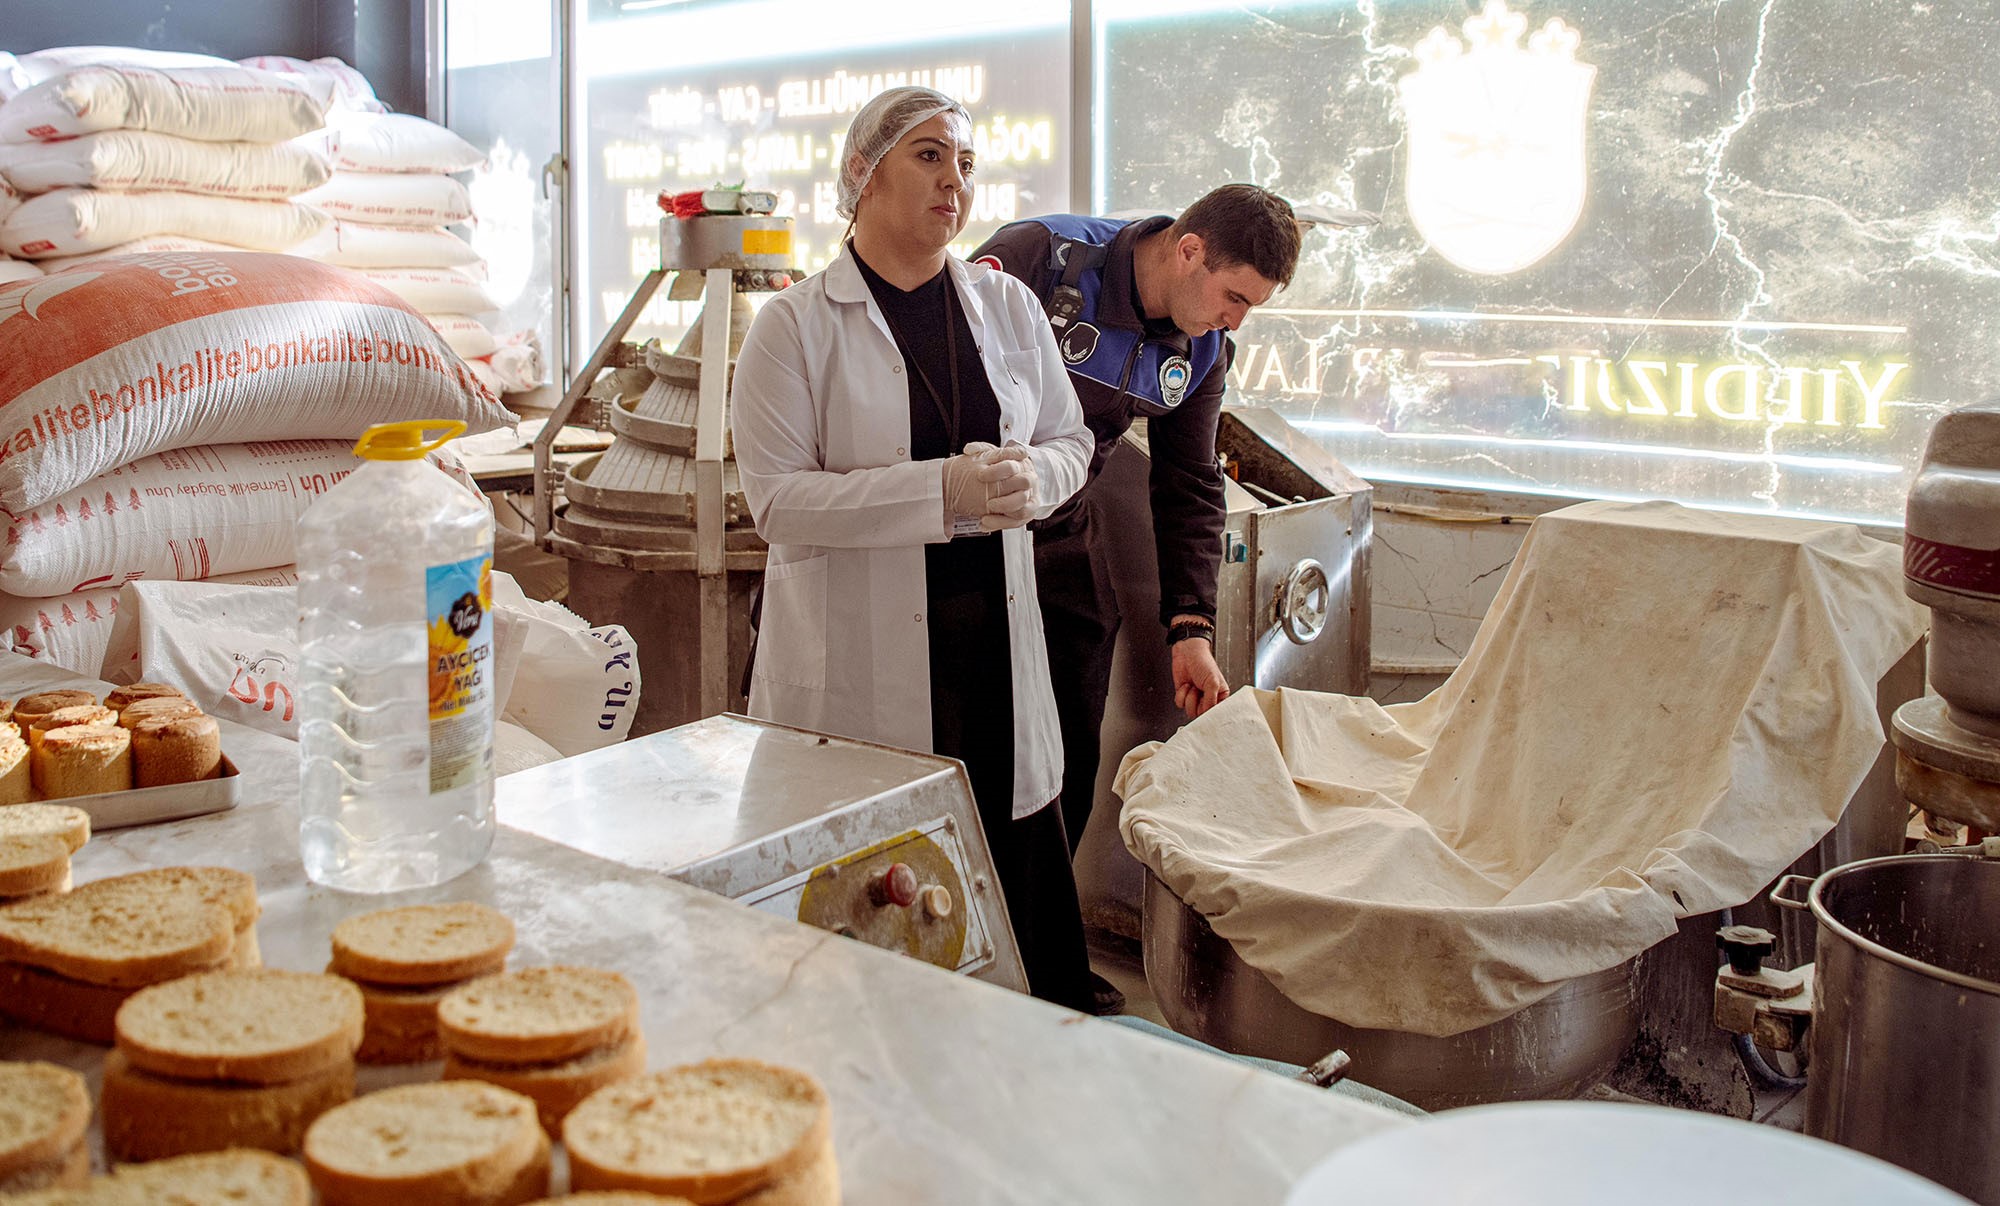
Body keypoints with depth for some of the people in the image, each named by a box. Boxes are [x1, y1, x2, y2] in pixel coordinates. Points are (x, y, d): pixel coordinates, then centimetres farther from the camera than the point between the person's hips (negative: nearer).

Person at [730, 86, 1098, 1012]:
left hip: (992, 646, 4)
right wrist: (944, 492, -19)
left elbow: (1070, 441, 18)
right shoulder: (795, 326, -3)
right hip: (858, 663, -4)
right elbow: (776, 498, -11)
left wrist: (1030, 478, -7)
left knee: (1013, 865, 6)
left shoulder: (1008, 307, 12)